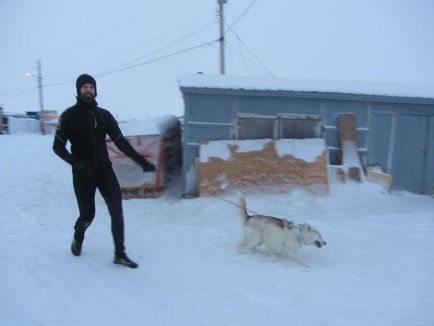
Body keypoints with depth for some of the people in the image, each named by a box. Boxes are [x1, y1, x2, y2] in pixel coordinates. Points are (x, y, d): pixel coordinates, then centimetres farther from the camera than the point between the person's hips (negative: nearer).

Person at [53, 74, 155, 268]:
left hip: (105, 170, 3)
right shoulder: (69, 116, -5)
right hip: (82, 174, -2)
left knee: (117, 212, -6)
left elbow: (121, 142, 5)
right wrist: (75, 162, -22)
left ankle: (120, 254, 7)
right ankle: (77, 238, 41)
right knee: (87, 215, 6)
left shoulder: (104, 115, 4)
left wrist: (142, 162, -1)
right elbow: (58, 146, -4)